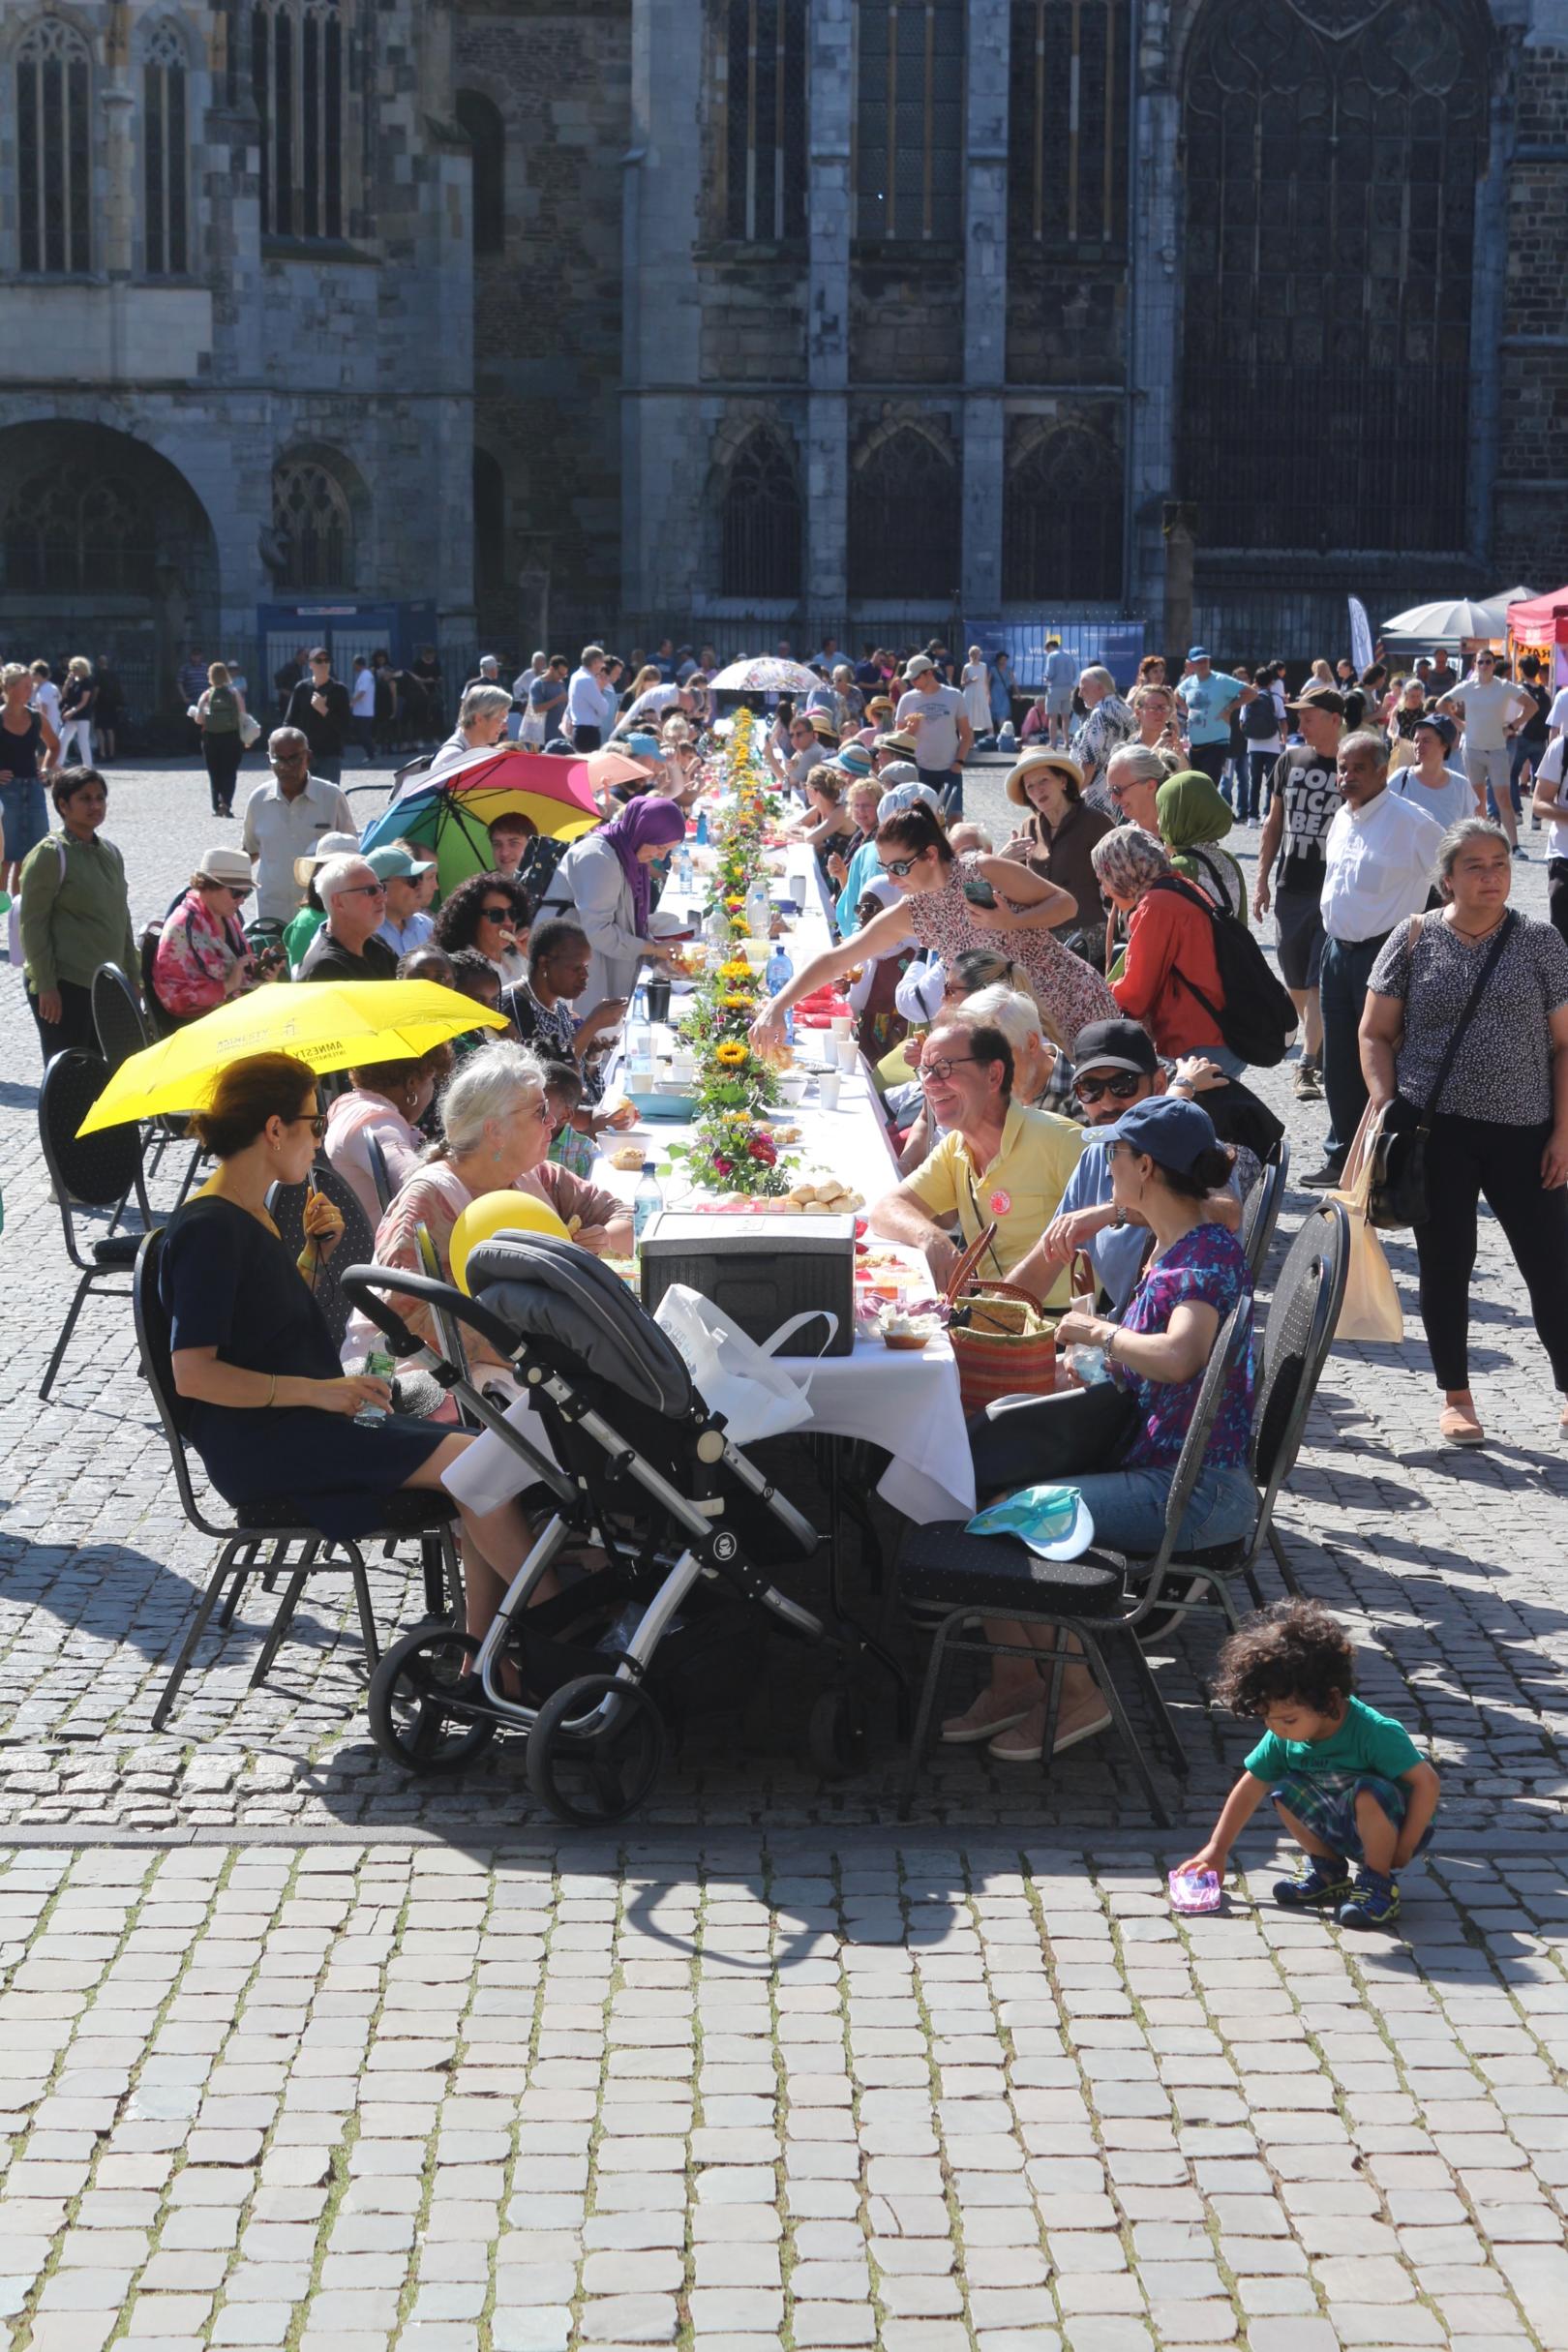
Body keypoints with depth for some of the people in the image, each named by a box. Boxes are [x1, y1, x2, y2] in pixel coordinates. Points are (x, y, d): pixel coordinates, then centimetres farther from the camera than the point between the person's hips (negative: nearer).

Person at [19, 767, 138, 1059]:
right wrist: (45, 986, -17)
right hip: (64, 986, -7)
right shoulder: (50, 854, -10)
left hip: (106, 985, 7)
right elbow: (33, 923, -13)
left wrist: (131, 980, 18)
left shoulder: (110, 853, 13)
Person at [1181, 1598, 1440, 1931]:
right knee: (1285, 1791, -13)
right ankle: (1328, 1872, 5)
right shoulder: (1281, 1739, -13)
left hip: (1388, 1825, -6)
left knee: (1369, 1793, -35)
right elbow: (1250, 1789, 0)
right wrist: (1216, 1850, 0)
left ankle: (1379, 1884, -14)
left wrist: (1402, 1851, -26)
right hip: (1342, 1829, 6)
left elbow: (1428, 1783, -28)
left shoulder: (1375, 1732, -31)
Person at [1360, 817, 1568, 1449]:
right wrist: (1389, 1114, -6)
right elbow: (1375, 1034, 5)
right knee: (1445, 1266, 5)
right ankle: (1455, 1397, 18)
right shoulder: (1414, 939, 2)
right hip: (1436, 1130, 0)